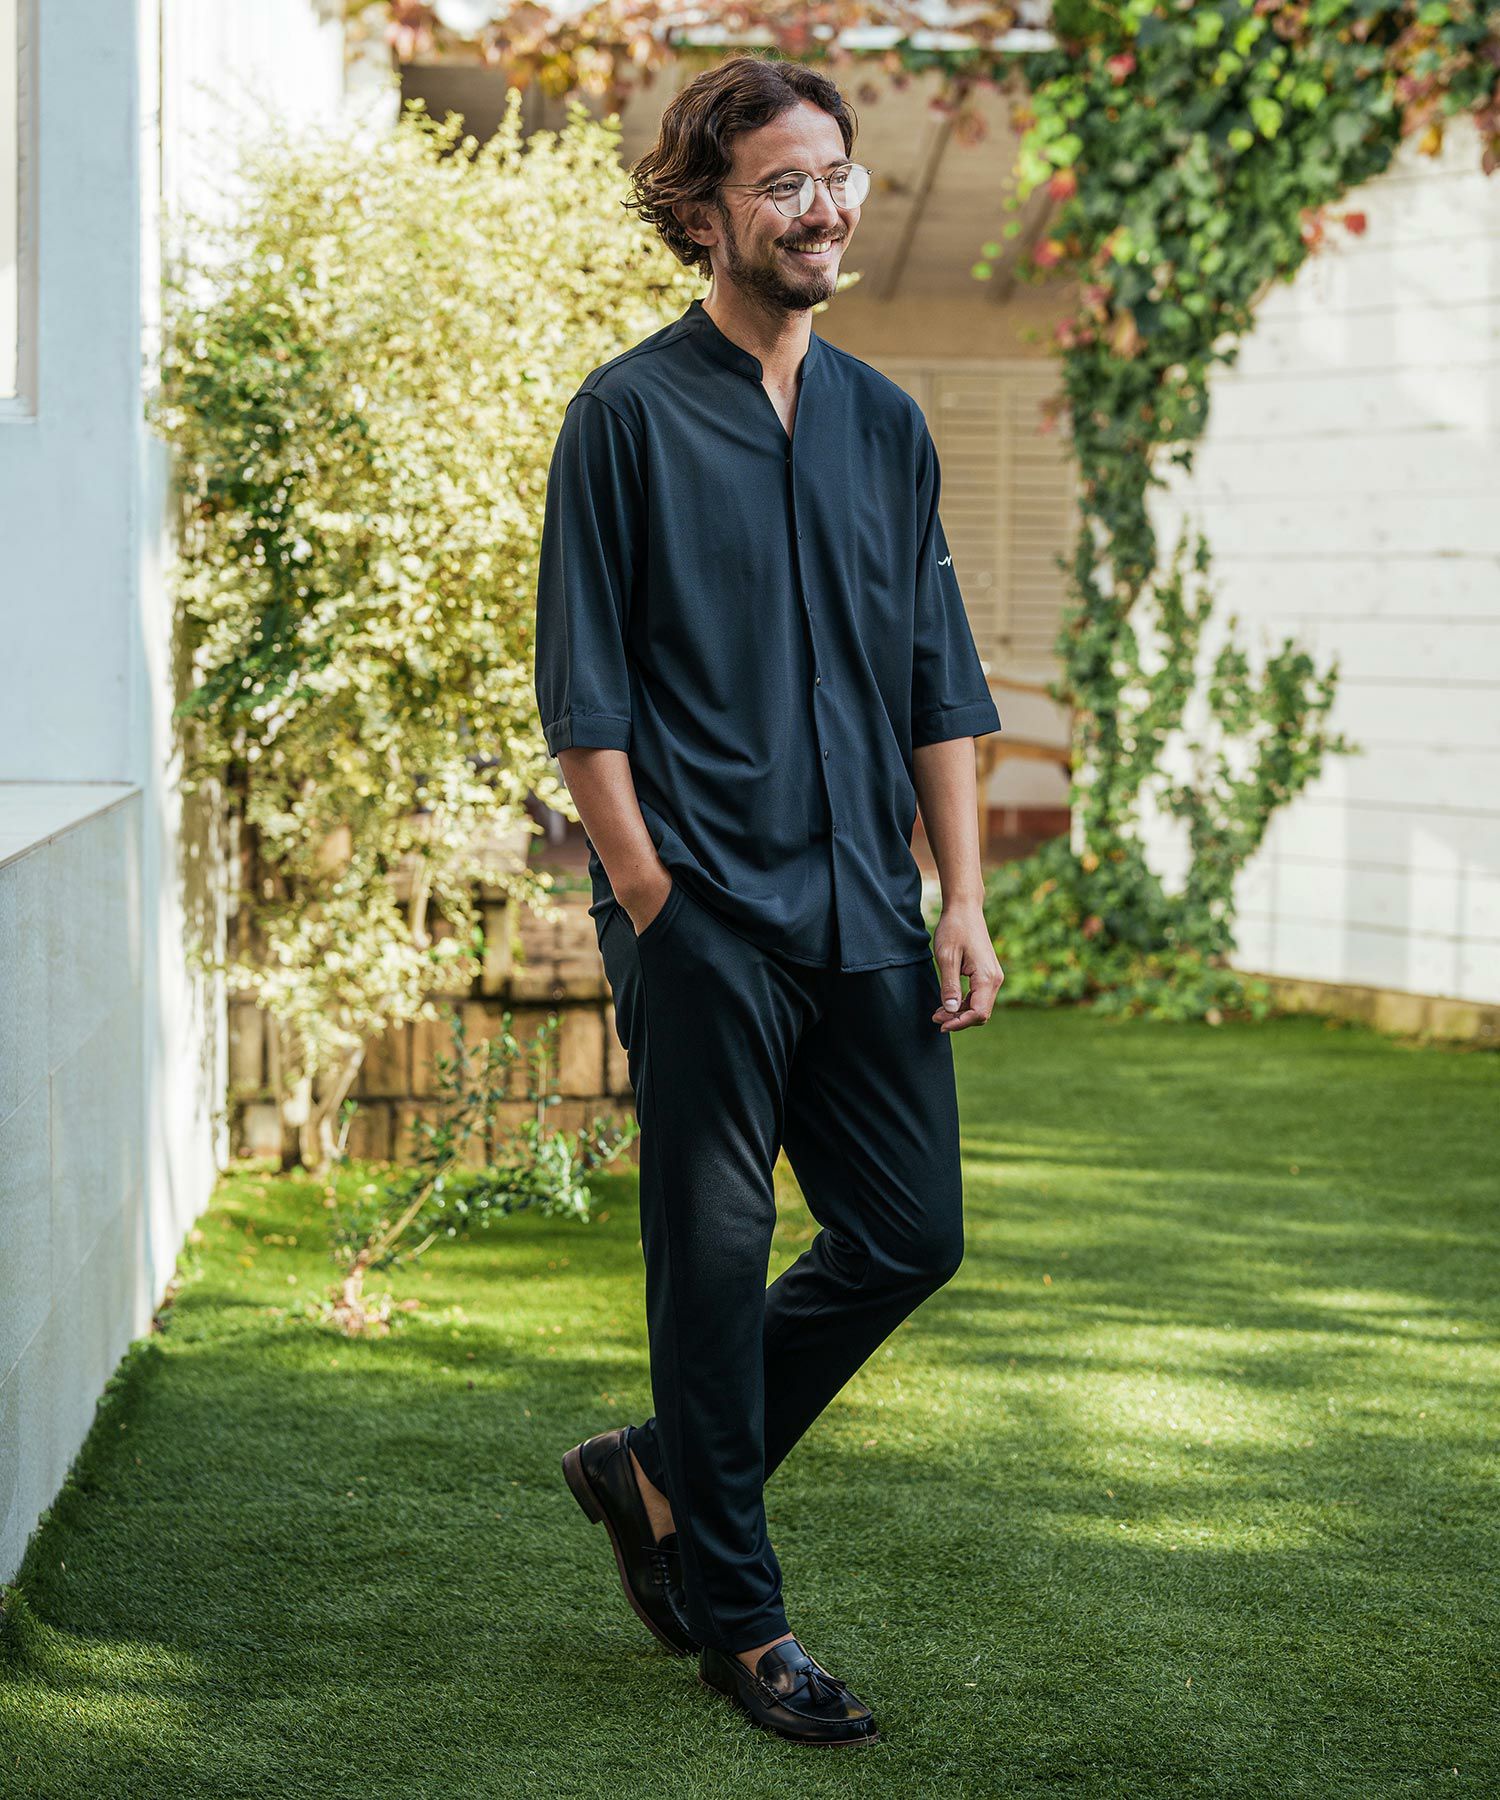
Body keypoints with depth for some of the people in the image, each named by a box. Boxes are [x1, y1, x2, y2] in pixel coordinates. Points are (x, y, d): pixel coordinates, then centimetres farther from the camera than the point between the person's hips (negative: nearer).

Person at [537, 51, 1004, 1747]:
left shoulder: (886, 423, 13)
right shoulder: (629, 416, -3)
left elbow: (938, 684, 15)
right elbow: (583, 692, -6)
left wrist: (962, 900, 7)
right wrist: (649, 896, -12)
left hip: (862, 908, 6)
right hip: (706, 910, -6)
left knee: (909, 1234, 7)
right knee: (715, 1256, 1)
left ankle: (663, 1477, 26)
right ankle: (737, 1619, 13)